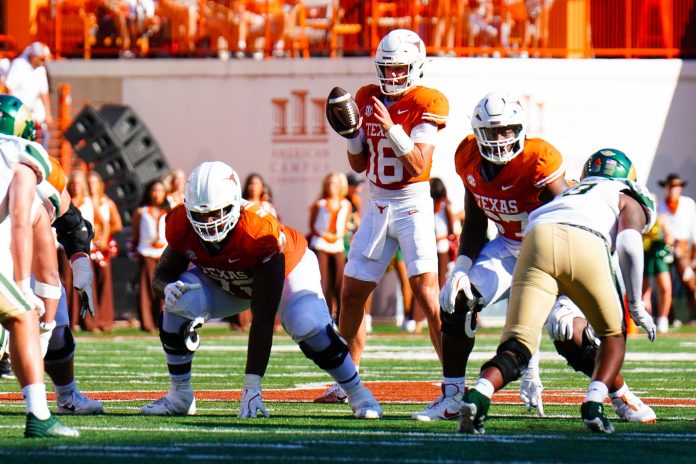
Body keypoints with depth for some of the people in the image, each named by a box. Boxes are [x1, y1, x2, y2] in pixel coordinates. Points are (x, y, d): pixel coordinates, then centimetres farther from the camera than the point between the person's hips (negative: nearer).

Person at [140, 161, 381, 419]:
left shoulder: (259, 233, -43)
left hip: (287, 269, -4)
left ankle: (358, 394, -7)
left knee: (309, 327, -30)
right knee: (180, 304, -24)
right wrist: (168, 288, -40)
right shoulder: (182, 226, -30)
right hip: (224, 281, 4)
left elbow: (263, 319, -41)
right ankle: (180, 396, -8)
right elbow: (163, 274, -10)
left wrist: (252, 385, -43)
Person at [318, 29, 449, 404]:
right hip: (377, 206, 6)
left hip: (413, 205, -6)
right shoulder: (367, 99, 8)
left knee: (428, 295, -16)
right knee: (352, 295, 6)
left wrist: (391, 127, -26)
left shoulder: (425, 105, -9)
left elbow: (418, 165, -17)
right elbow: (359, 164, 13)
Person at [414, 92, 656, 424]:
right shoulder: (469, 160, -9)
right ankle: (451, 398, 1)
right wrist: (460, 269, -8)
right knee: (457, 302, -12)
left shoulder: (539, 161, -29)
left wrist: (563, 296, -36)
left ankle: (621, 397, 3)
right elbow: (474, 224, 6)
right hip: (509, 246, 6)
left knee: (570, 333, -19)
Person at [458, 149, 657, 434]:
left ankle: (480, 392, -33)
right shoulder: (628, 201, 30)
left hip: (536, 240, 3)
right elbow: (629, 244, 10)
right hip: (585, 245, -3)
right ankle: (594, 403, -3)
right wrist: (636, 305, 18)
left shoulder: (569, 194, 44)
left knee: (517, 346, -3)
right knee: (613, 334, 21)